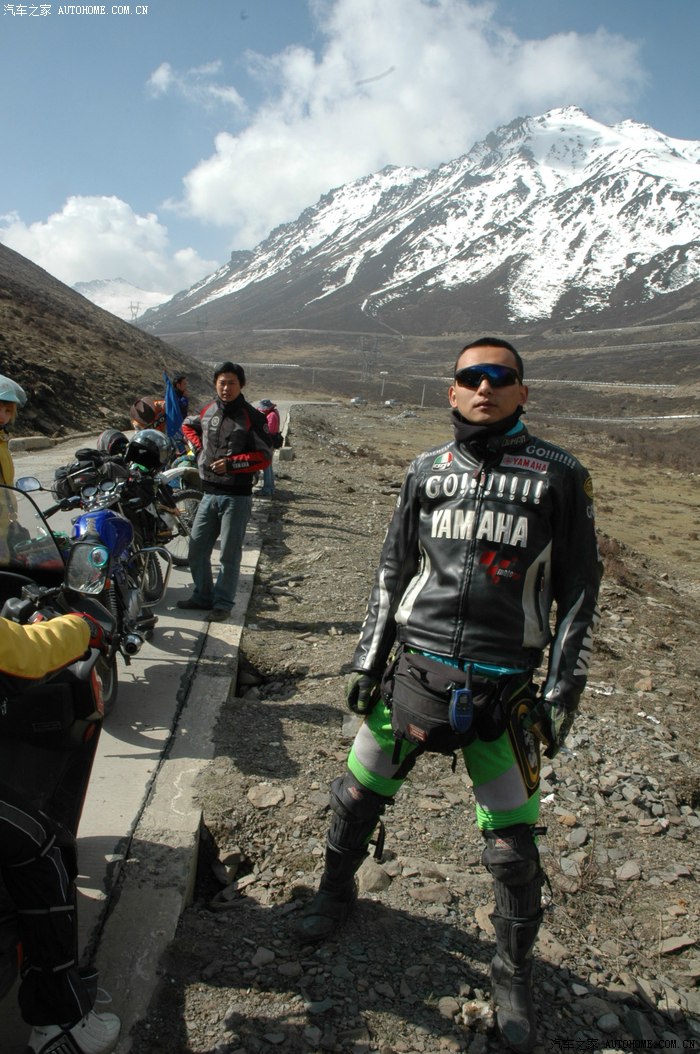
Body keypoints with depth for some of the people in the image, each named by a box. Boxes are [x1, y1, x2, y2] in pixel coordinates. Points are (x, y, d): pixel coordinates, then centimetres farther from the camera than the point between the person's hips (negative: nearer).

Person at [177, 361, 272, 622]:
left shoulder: (252, 417, -8)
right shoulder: (208, 410, 8)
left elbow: (264, 457, -11)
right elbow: (188, 425, 29)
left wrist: (231, 463, -20)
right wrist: (199, 447, 11)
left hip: (237, 496, -5)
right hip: (209, 493, 6)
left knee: (229, 554, 1)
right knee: (197, 548, 10)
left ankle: (223, 603, 14)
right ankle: (203, 596, 26)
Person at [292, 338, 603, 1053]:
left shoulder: (559, 476, -2)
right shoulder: (427, 471, 6)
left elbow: (578, 590, 0)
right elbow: (391, 570, 11)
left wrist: (562, 692, -3)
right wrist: (366, 659, 9)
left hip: (504, 692, -2)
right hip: (413, 671, 3)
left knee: (512, 848, 7)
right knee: (355, 798, 13)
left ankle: (513, 972, 35)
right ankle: (336, 891, 45)